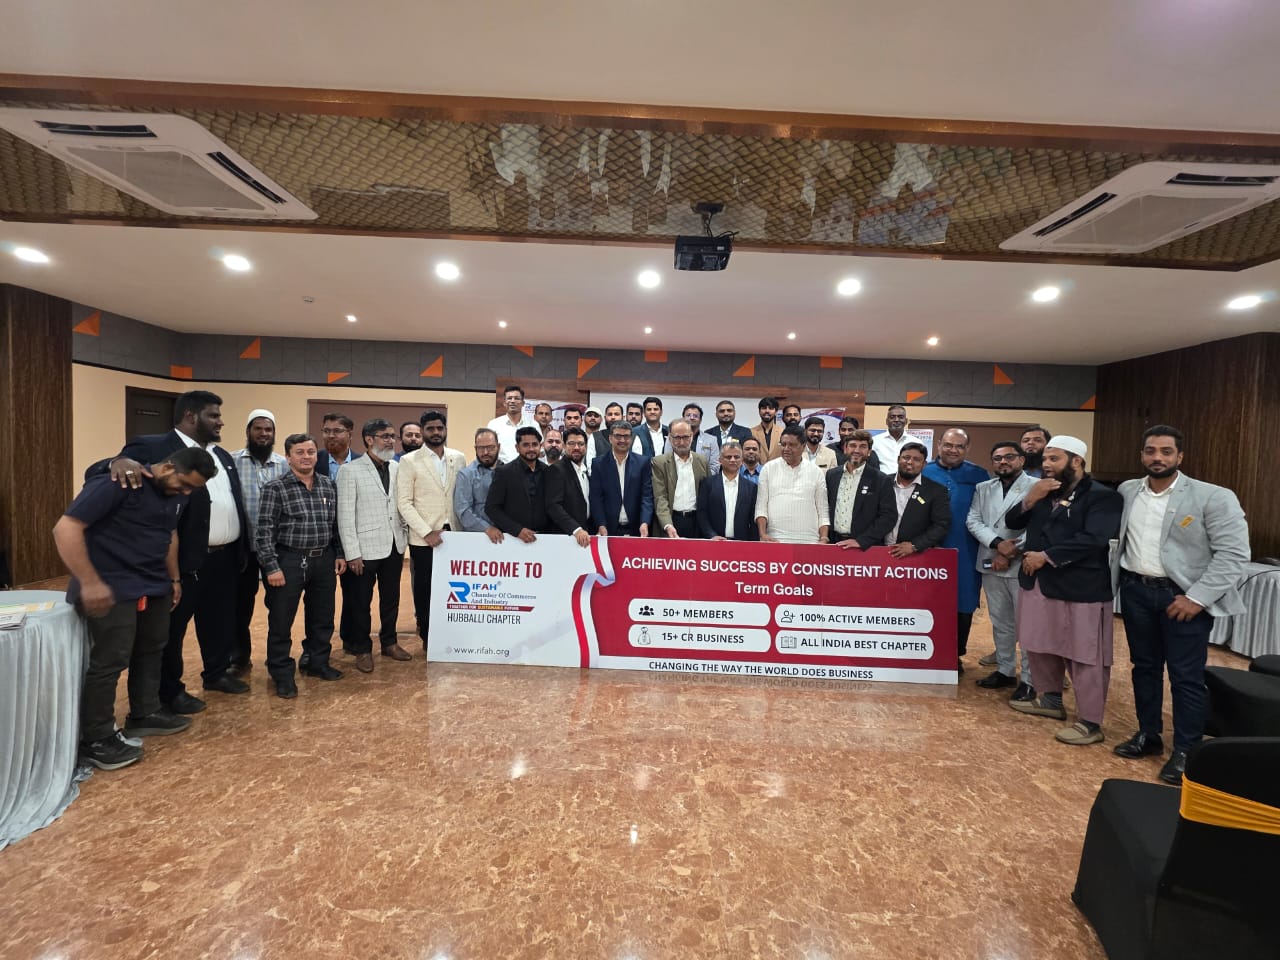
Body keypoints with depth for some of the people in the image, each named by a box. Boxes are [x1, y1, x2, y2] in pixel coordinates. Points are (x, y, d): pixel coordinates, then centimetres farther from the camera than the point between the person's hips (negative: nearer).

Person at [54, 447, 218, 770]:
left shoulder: (170, 493, 7)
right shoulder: (116, 482, -19)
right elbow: (65, 528, -22)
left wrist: (174, 578, 19)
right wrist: (90, 583, -24)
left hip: (154, 587, 8)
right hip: (112, 589, -8)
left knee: (152, 650, 16)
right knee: (110, 660, -3)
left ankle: (145, 714, 32)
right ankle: (96, 740, 11)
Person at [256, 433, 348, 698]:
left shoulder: (329, 485, 7)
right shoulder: (275, 488, -7)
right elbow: (265, 531, -10)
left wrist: (340, 554, 10)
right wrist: (272, 567, -14)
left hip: (323, 560, 4)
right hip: (289, 561, -4)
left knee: (322, 618, 15)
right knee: (281, 621, 5)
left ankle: (318, 662, 32)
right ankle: (282, 674, 20)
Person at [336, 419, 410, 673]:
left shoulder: (398, 468, 4)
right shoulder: (351, 471, -8)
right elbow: (345, 515, -10)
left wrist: (403, 535, 5)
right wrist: (352, 553, -13)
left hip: (394, 545, 4)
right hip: (366, 548, -4)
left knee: (391, 599, 16)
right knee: (361, 602, 9)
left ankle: (389, 642, 32)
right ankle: (362, 649, 24)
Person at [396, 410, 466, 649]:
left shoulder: (459, 458, 7)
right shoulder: (410, 461, -2)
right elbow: (404, 502, -7)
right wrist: (427, 532, -14)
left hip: (454, 534, 2)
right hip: (423, 537, -2)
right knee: (424, 588, 9)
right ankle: (428, 637, 24)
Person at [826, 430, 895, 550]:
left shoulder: (880, 480, -5)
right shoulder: (831, 475, 5)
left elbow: (889, 516, -9)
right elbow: (825, 508, 9)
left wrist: (861, 541, -17)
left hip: (865, 547, -3)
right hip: (834, 543, 3)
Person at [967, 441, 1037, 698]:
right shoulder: (983, 488, 12)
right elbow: (973, 521, 2)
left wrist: (1011, 553, -13)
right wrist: (997, 543, -14)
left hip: (1023, 566, -4)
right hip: (991, 564, 5)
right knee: (1000, 621, 14)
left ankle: (1029, 679, 11)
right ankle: (1005, 670, 26)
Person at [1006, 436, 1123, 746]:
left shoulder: (1103, 497, -9)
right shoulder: (1043, 492, 14)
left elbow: (1093, 539, -21)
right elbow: (1012, 523, 10)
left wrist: (1046, 556, -17)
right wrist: (1029, 499, -8)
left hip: (1081, 590, -8)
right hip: (1037, 584, 8)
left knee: (1084, 657, -1)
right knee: (1040, 647, 19)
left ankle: (1090, 723, 11)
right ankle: (1050, 700, 36)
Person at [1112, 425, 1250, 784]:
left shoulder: (1213, 497, -9)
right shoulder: (1126, 491, 4)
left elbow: (1234, 554, -11)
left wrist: (1197, 597, -16)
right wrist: (1118, 580, 2)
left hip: (1182, 597, -4)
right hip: (1136, 591, 4)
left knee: (1186, 676, 4)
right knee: (1144, 666, 15)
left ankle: (1186, 751, 18)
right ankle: (1148, 735, 30)